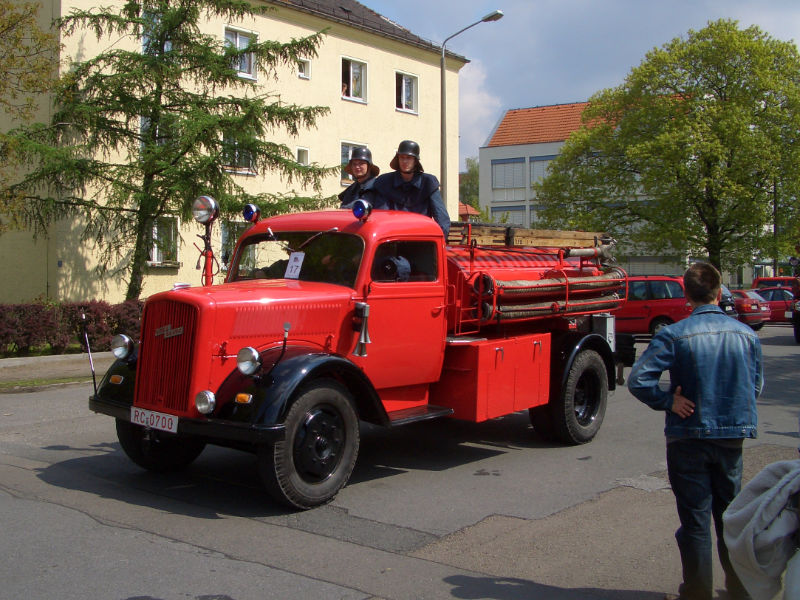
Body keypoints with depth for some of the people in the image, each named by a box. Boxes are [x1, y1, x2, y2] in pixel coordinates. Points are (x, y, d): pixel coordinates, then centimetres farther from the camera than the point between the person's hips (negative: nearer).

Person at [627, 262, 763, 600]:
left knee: (695, 517, 7)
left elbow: (638, 380, -21)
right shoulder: (746, 335, -2)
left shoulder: (674, 335, -15)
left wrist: (669, 401, -10)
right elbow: (755, 386, 8)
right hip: (732, 437, 4)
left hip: (689, 437, -3)